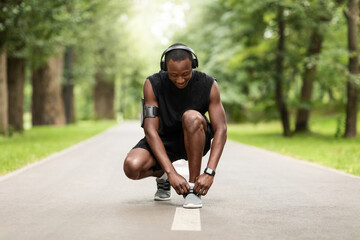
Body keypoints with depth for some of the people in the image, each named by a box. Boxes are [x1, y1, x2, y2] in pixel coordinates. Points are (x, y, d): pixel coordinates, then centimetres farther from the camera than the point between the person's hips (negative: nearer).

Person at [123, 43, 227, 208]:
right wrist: (171, 173, -34)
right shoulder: (153, 84, -19)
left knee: (192, 117, -36)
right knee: (132, 167, -29)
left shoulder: (208, 85, -18)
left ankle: (193, 187, -23)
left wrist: (209, 173, -32)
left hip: (195, 141, -1)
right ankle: (162, 176, 9)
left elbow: (220, 130, -20)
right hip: (163, 140, 1)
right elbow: (150, 130, -24)